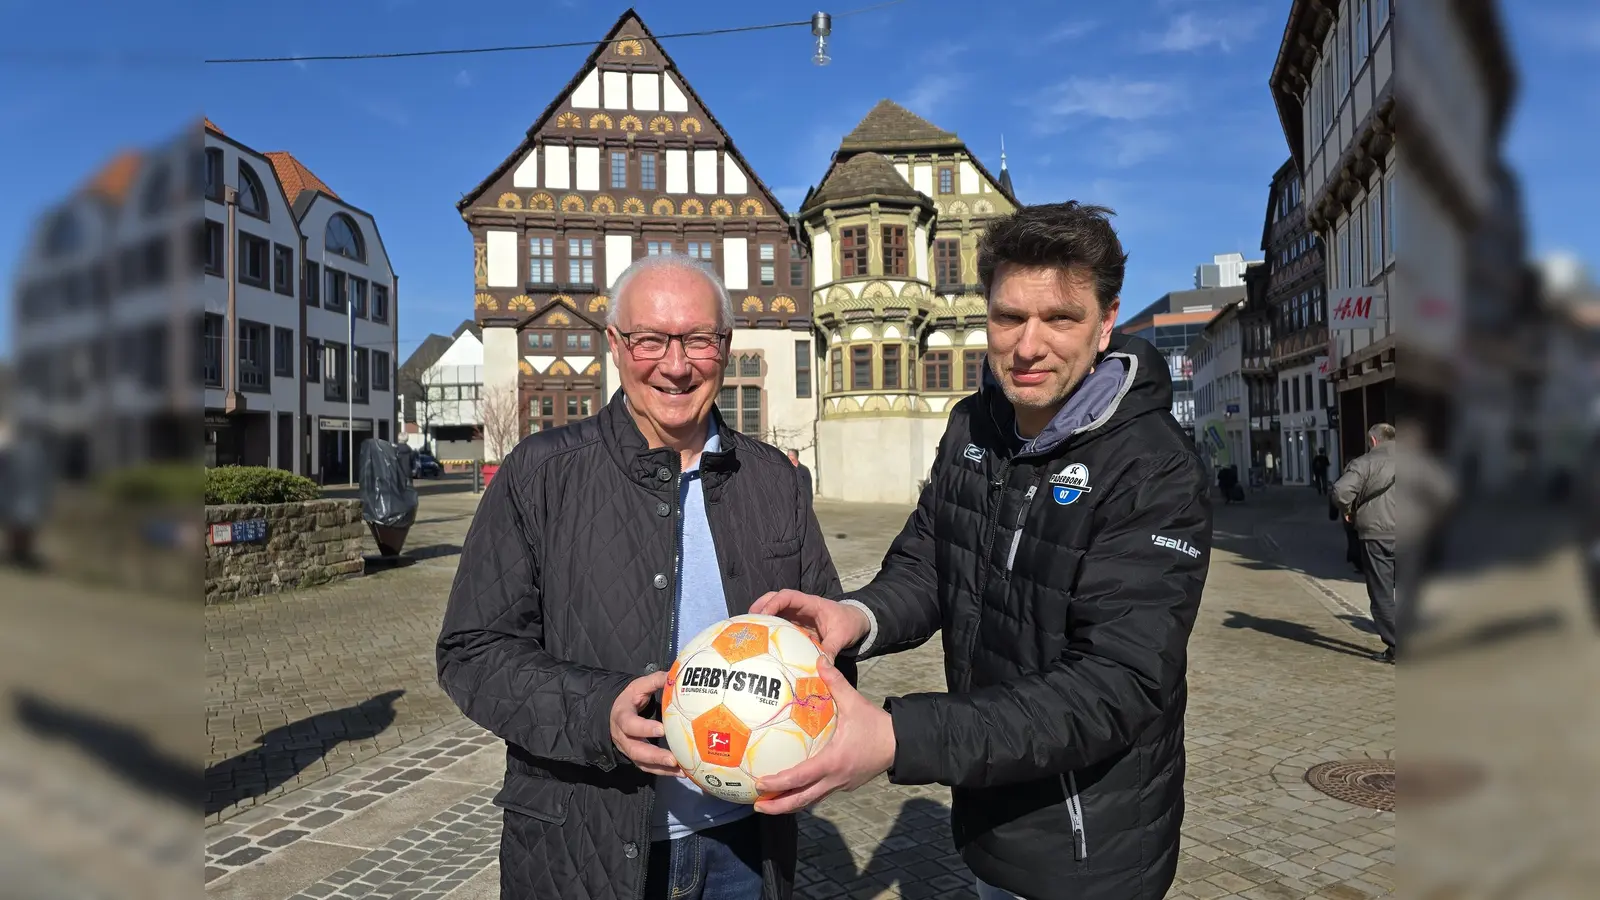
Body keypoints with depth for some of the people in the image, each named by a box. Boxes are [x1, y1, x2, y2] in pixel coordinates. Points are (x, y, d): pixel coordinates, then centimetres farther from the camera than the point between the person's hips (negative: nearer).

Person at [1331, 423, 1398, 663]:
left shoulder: (1364, 463, -6)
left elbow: (1341, 490, -20)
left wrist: (1347, 510, -2)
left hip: (1377, 537, -4)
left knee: (1382, 594, 3)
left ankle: (1394, 647, 1)